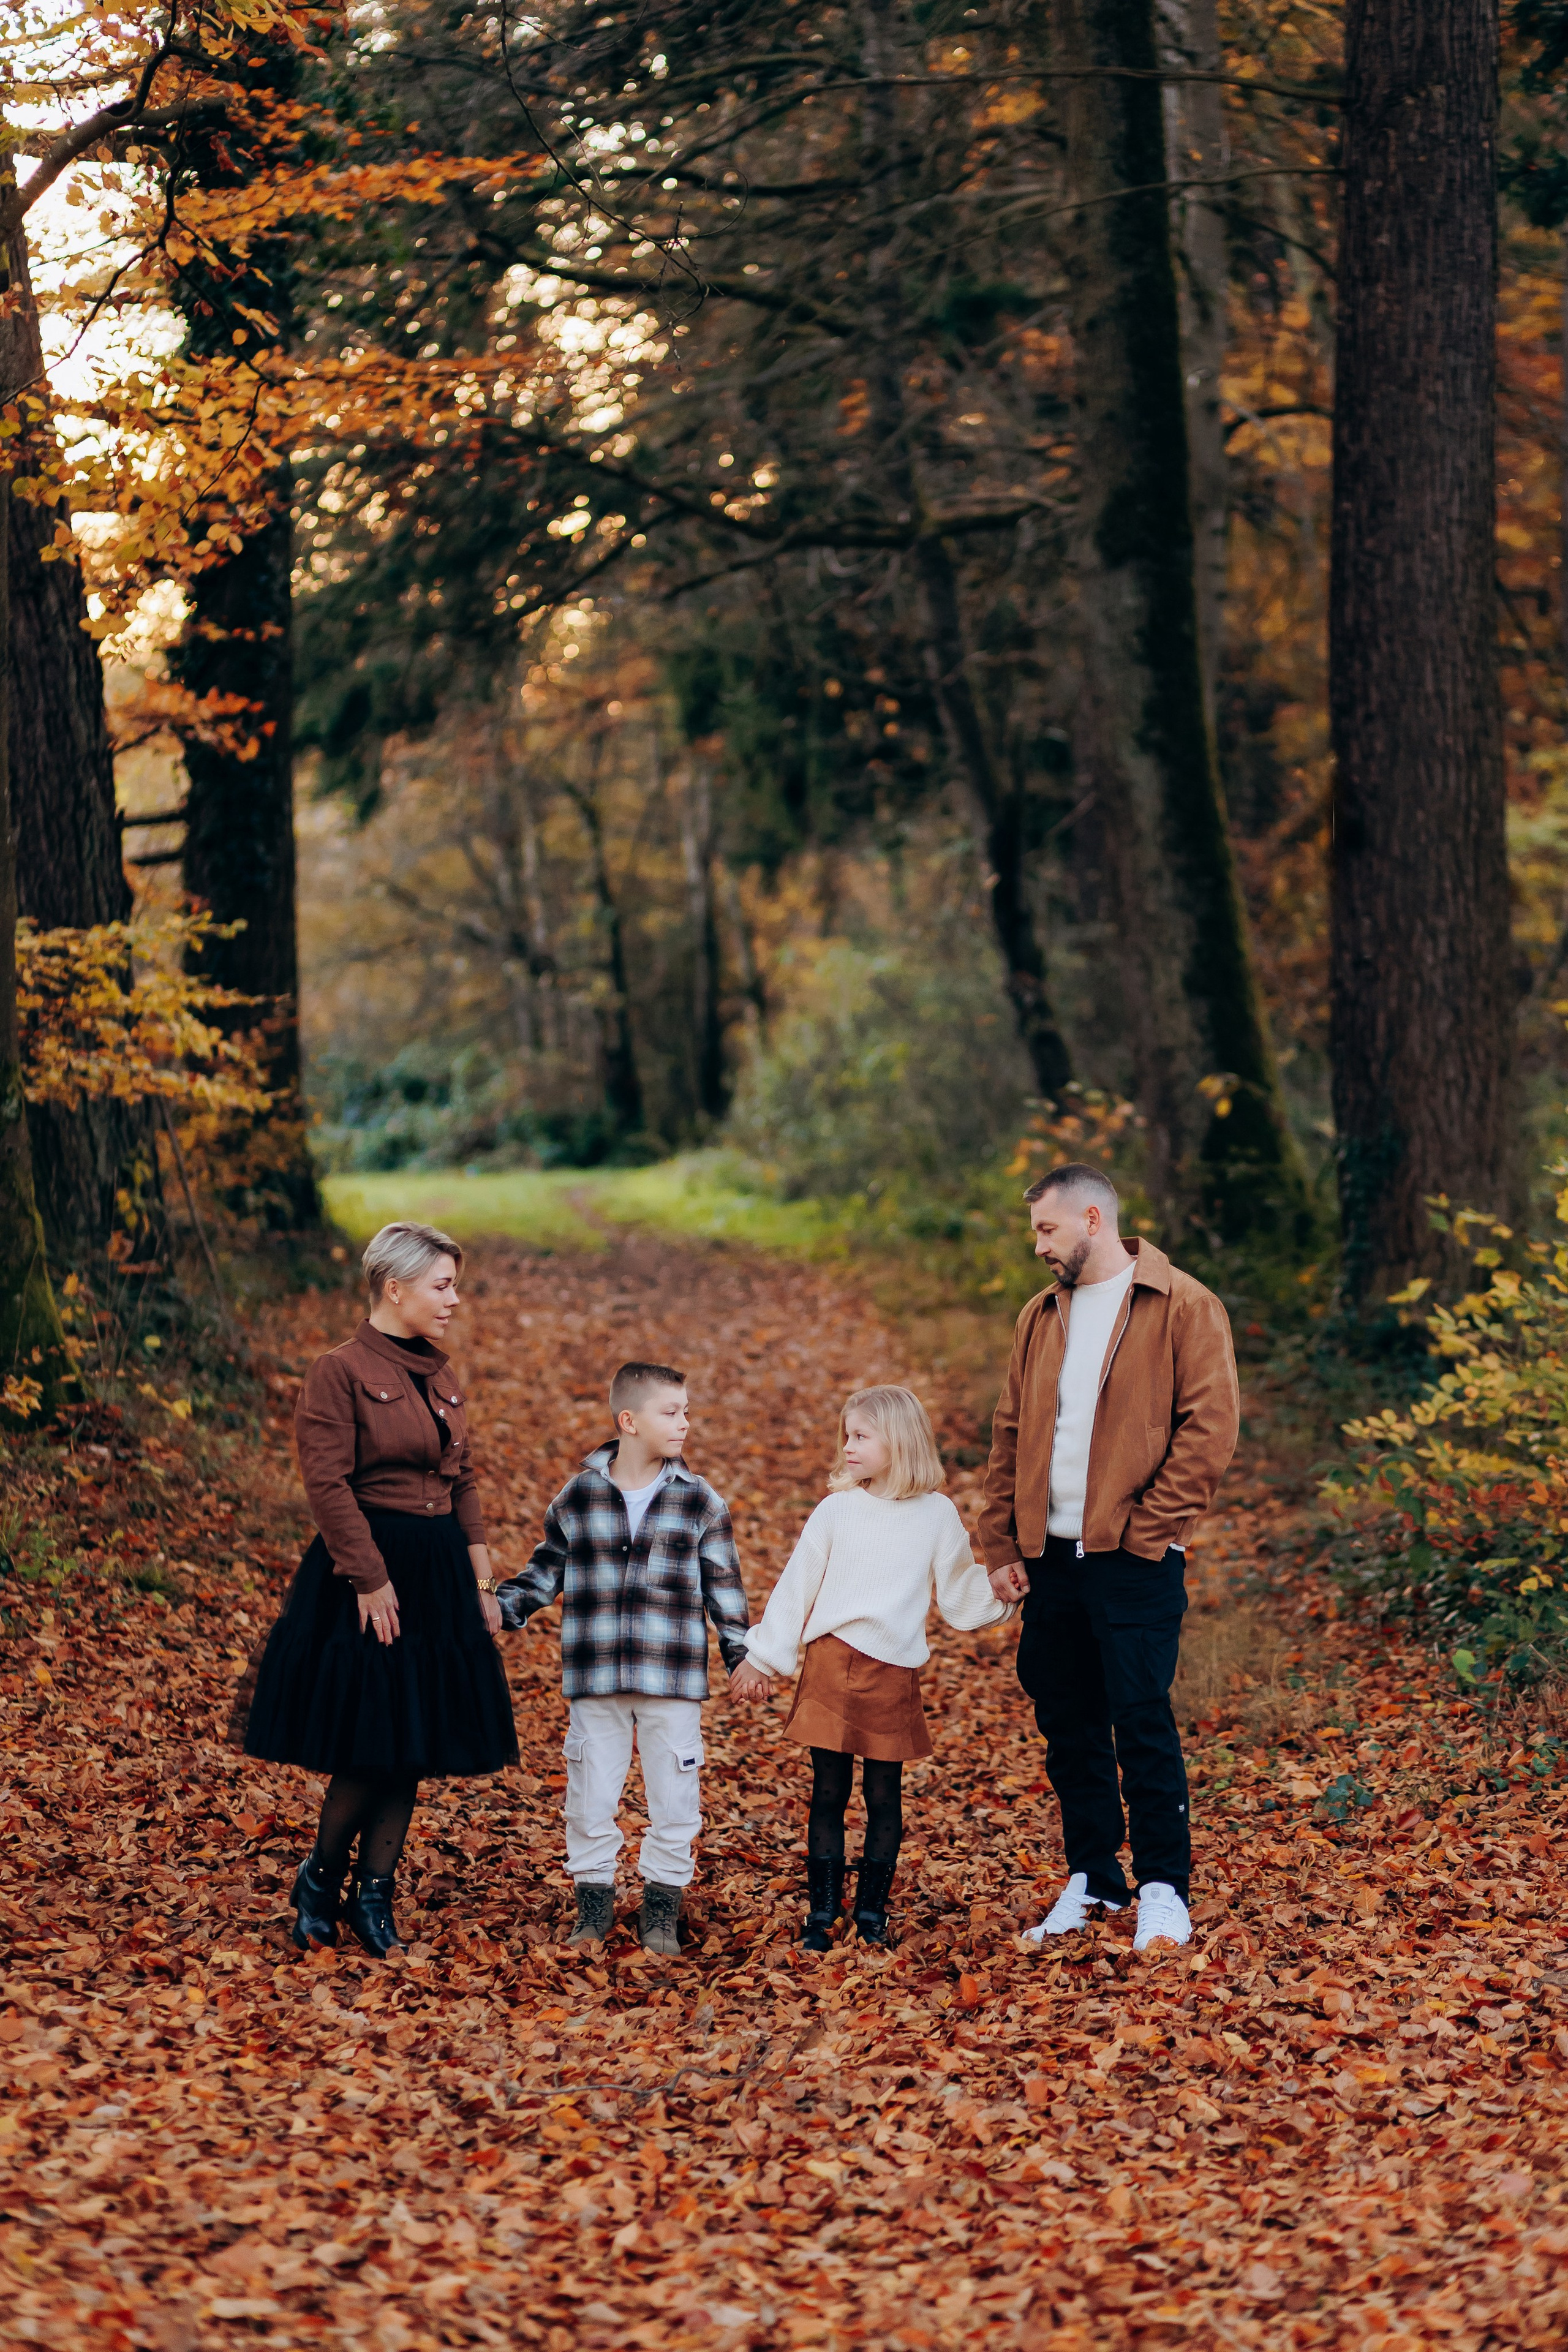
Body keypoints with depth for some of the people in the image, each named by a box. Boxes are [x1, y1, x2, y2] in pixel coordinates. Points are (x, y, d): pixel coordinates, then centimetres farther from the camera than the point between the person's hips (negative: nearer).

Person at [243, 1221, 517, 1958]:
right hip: (366, 1570, -7)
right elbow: (328, 1484, -15)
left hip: (439, 1572, 7)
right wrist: (372, 1581, -17)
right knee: (369, 1747, -6)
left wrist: (480, 1579, 11)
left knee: (416, 1744, 7)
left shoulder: (440, 1374, 12)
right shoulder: (341, 1372, -11)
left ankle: (375, 1895, 16)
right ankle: (320, 1878, 15)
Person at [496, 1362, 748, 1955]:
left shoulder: (700, 1501, 1)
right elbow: (547, 1569, 13)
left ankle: (662, 1910, 19)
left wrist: (740, 1653, 3)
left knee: (674, 1798, 5)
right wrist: (502, 1607, 2)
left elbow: (724, 1584, 6)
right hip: (595, 1681, 0)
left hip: (674, 1682, 0)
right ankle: (593, 1904, 21)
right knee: (591, 1796, 6)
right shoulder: (577, 1498, 1)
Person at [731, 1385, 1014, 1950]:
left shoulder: (937, 1515, 3)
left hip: (894, 1675, 0)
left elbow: (959, 1595, 9)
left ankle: (872, 1912, 17)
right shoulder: (837, 1510, 2)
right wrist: (763, 1658, 8)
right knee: (828, 1792, 3)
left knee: (884, 1796, 5)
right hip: (830, 1665, 0)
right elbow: (796, 1587, 7)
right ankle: (822, 1913, 11)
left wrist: (999, 1592, -10)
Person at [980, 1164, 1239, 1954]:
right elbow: (1010, 1437, 16)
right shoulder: (1041, 1317, 14)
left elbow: (1210, 1427, -10)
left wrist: (1143, 1529, -13)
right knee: (1067, 1724, 10)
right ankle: (1091, 1878, 21)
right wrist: (1001, 1546, 8)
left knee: (1141, 1719, -5)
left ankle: (1164, 1888, 5)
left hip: (1134, 1558, -6)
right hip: (1050, 1556, 6)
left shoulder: (1183, 1308, -4)